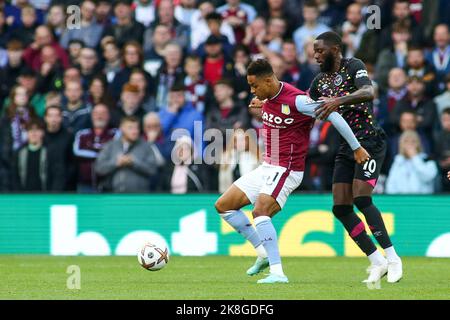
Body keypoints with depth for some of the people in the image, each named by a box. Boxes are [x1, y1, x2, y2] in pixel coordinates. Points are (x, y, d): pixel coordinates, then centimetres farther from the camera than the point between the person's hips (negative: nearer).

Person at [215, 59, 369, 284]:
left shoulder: (295, 100, -20)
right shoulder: (268, 98, 5)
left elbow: (333, 116, -18)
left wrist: (356, 148, -15)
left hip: (286, 169, -9)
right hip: (267, 166, 9)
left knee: (260, 210, -30)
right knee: (223, 206, 7)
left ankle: (277, 272, -32)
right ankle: (263, 253, 11)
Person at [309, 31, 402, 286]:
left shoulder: (353, 66, -6)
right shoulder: (320, 81, 15)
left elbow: (369, 92, -25)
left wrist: (338, 101, -38)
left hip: (369, 141, -8)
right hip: (347, 148, 8)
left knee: (362, 199, -21)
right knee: (340, 208, -4)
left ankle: (392, 258, -12)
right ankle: (377, 262, 3)